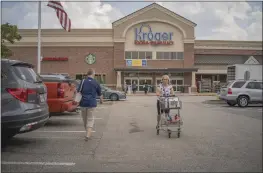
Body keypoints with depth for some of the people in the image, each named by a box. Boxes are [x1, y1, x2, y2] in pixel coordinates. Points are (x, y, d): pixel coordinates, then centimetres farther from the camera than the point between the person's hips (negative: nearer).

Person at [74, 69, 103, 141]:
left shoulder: (83, 81, 2)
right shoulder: (96, 83, 5)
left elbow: (78, 91, -8)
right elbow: (100, 94, 16)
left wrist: (77, 100, -6)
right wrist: (101, 100, 34)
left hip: (83, 103, 1)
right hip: (92, 103, -1)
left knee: (85, 119, 16)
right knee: (90, 119, 4)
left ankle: (88, 133, 29)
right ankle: (88, 134, -12)